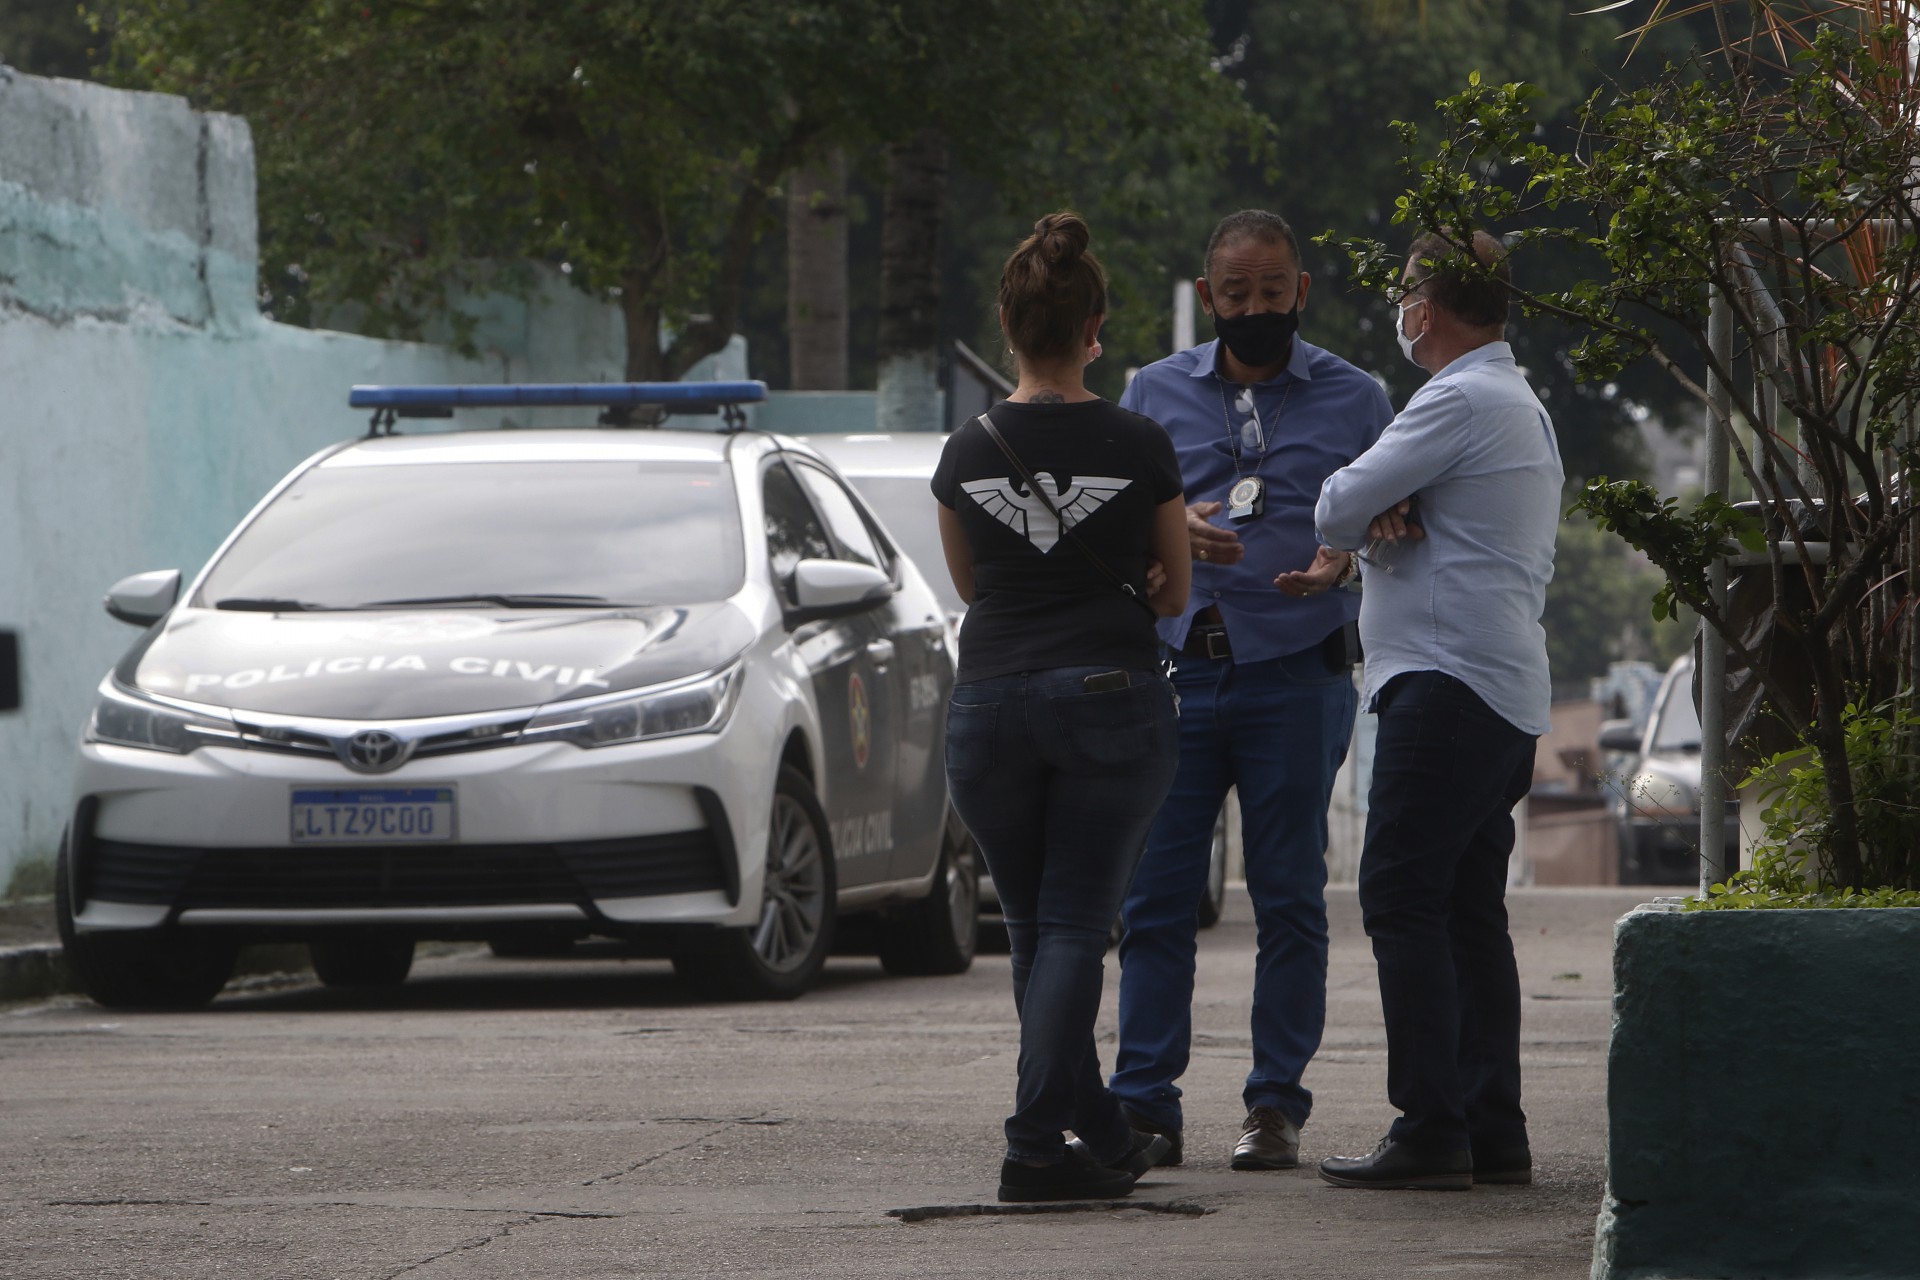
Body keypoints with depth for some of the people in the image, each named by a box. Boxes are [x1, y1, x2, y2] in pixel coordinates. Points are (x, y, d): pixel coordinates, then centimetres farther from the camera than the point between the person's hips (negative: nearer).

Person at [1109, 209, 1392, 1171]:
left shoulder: (1354, 399, 9)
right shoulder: (1157, 392, 13)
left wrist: (1338, 564, -13)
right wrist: (1174, 533, -11)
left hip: (1295, 670, -1)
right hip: (1174, 665, 1)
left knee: (1290, 900, -1)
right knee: (1157, 892, -3)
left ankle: (1276, 1104, 4)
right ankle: (1145, 1102, 0)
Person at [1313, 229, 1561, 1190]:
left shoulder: (1459, 401, -11)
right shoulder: (1525, 408, 22)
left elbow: (1335, 513, -12)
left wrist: (1362, 504, 10)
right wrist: (1391, 512, 0)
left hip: (1449, 680, -10)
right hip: (1510, 693, 10)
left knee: (1403, 899, -11)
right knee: (1470, 911, 10)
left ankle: (1430, 1132, -17)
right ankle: (1493, 1135, 9)